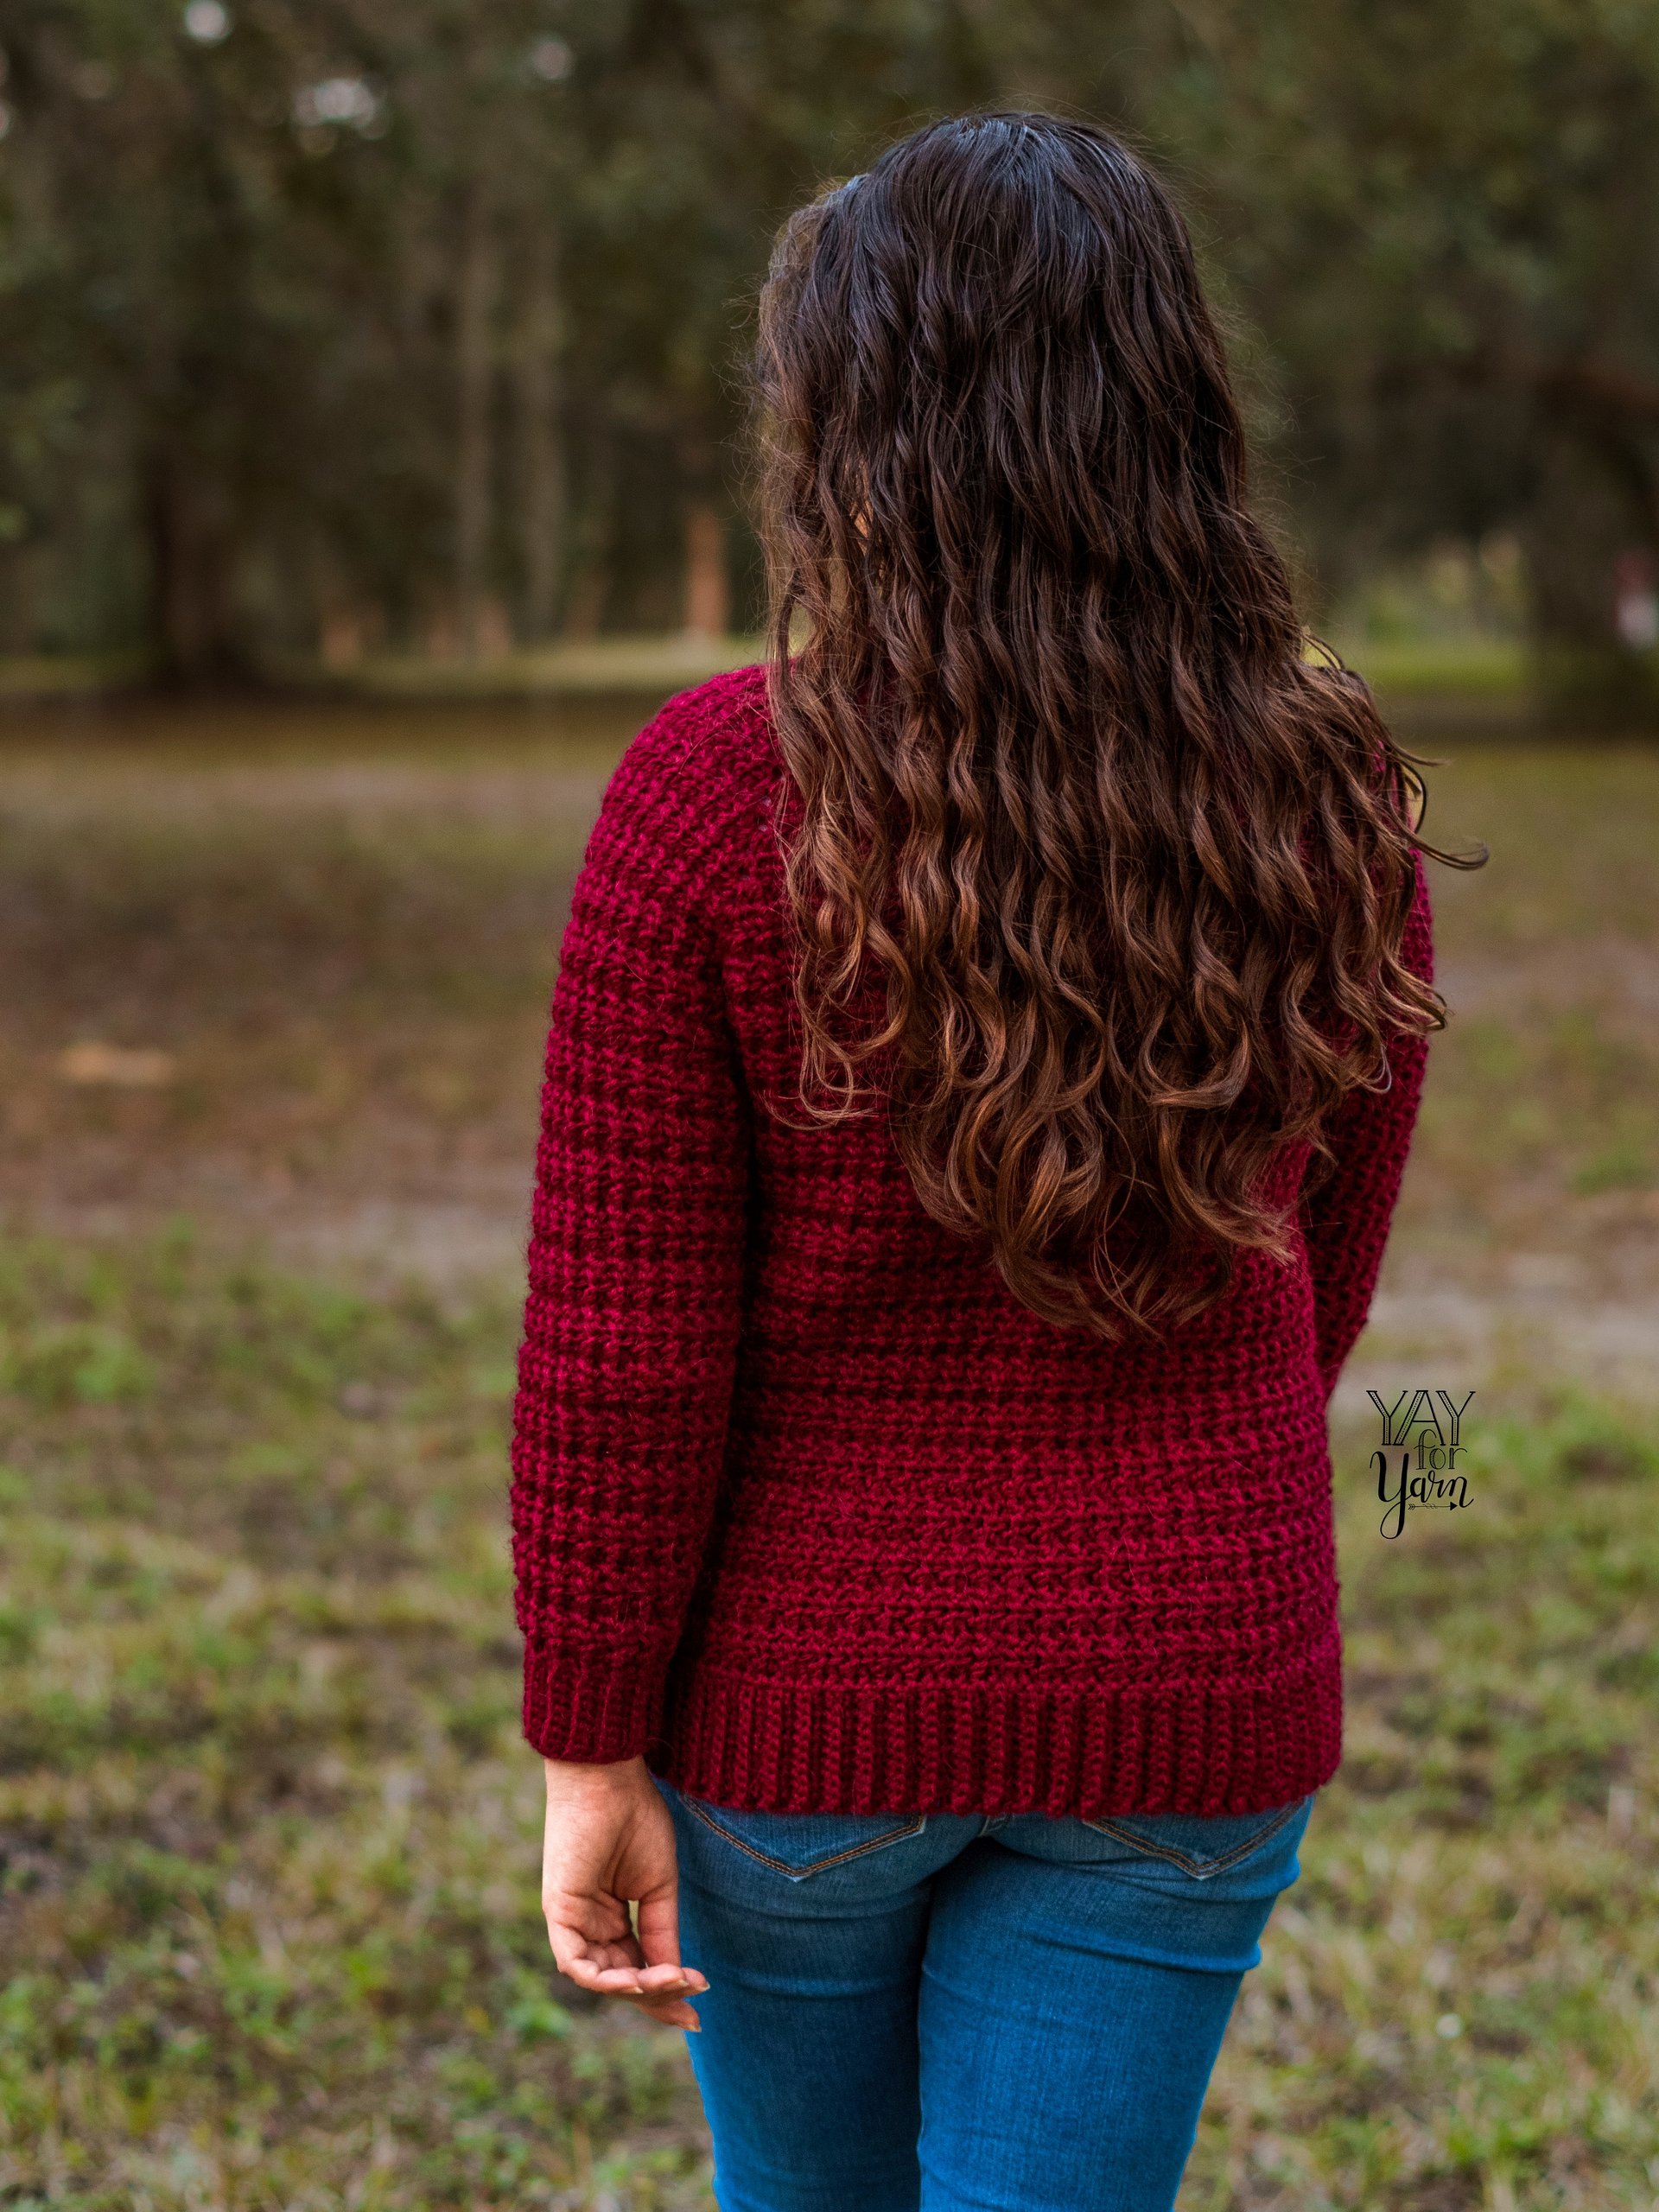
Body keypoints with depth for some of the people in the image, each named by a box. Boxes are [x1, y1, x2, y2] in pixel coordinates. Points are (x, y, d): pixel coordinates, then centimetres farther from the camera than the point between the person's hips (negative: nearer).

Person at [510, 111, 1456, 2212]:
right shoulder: (1326, 803, -7)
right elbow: (1318, 1264, 6)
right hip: (1183, 1702, 2)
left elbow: (618, 1351, -16)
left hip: (803, 1676, -1)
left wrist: (590, 1747, -5)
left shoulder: (715, 795, -18)